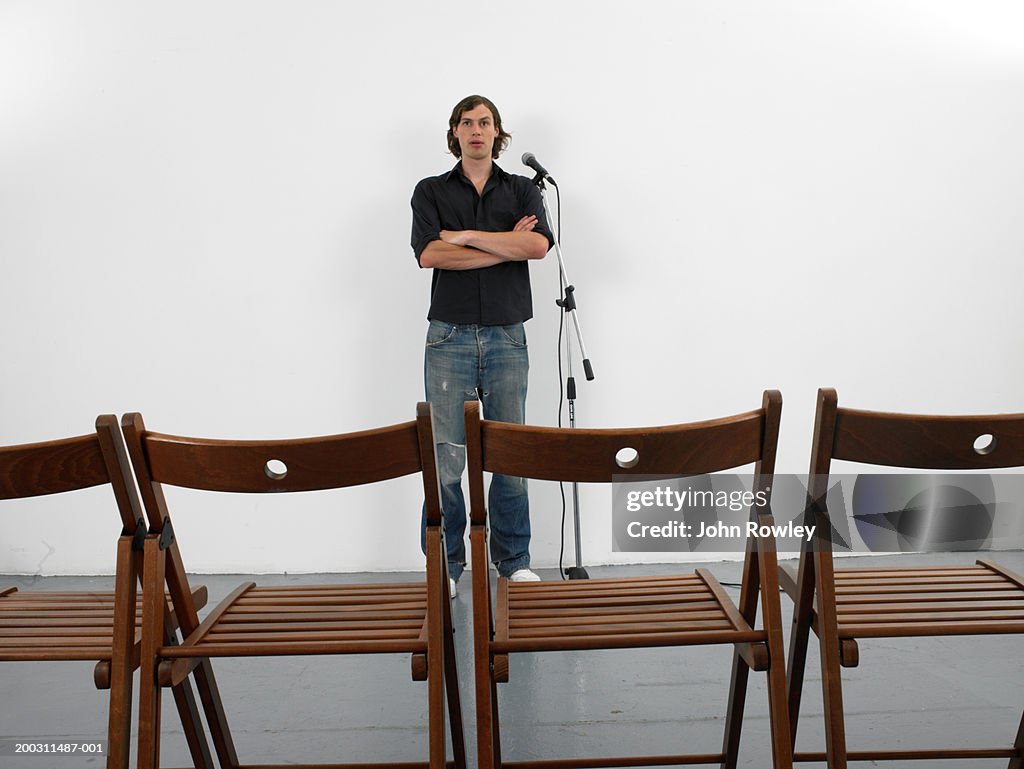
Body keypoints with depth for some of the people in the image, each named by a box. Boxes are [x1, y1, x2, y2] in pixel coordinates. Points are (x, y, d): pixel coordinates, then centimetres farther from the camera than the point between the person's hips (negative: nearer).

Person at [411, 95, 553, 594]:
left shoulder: (522, 191, 11)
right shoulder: (431, 191, 9)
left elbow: (538, 245, -9)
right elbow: (429, 253, -10)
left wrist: (467, 236, -8)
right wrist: (506, 246, -8)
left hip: (507, 337, 1)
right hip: (449, 336, -1)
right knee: (446, 456, -1)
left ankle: (514, 562, 17)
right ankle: (444, 564, 12)